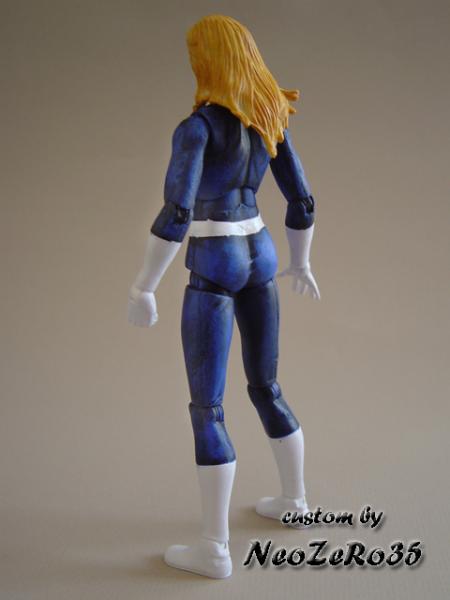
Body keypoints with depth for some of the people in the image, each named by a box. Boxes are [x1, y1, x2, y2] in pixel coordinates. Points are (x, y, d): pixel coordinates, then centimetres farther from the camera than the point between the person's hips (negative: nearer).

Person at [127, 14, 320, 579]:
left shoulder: (197, 125, -17)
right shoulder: (270, 117, 5)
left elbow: (174, 216, -26)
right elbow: (301, 200, 10)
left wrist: (143, 288, -17)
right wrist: (300, 262, 24)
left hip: (213, 271, -7)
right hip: (259, 259, 8)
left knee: (205, 409, -1)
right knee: (265, 388, 22)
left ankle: (214, 548, 6)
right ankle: (295, 498, 37)